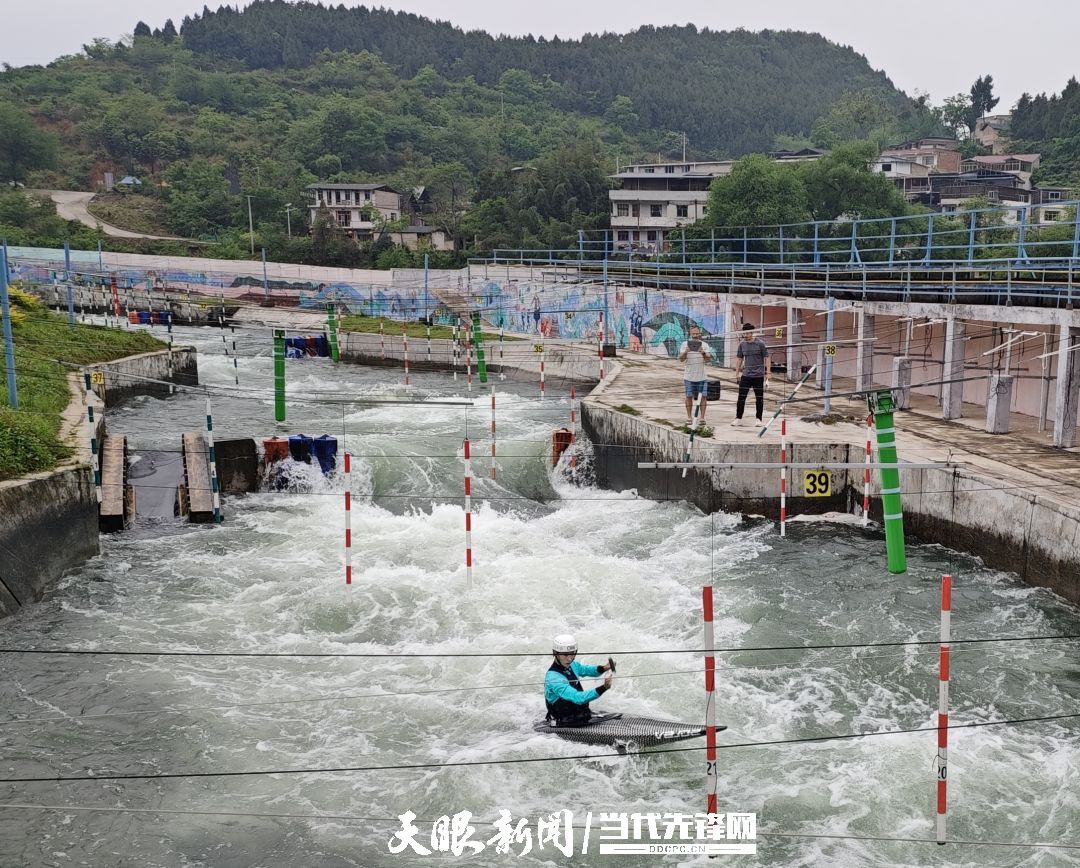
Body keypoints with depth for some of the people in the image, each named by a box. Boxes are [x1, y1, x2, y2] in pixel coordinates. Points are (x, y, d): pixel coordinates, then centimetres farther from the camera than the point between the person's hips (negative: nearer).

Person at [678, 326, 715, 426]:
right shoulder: (685, 344, 4)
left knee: (703, 396, -2)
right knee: (689, 396, 2)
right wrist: (685, 352, -23)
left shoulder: (704, 345, 5)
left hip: (702, 376, 1)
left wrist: (703, 353, -24)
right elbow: (681, 359, -4)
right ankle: (689, 417, 10)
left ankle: (702, 417, 5)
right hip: (689, 377, -1)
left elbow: (708, 359, -4)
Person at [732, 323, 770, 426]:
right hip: (745, 375, 3)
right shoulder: (742, 344, 5)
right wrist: (737, 372, 11)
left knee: (759, 398, 5)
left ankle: (759, 419, 15)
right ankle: (738, 418, 8)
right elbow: (739, 359, 14)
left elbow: (766, 358, -3)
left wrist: (767, 373, -7)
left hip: (758, 375, -3)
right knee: (741, 398, 0)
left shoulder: (760, 343, -6)